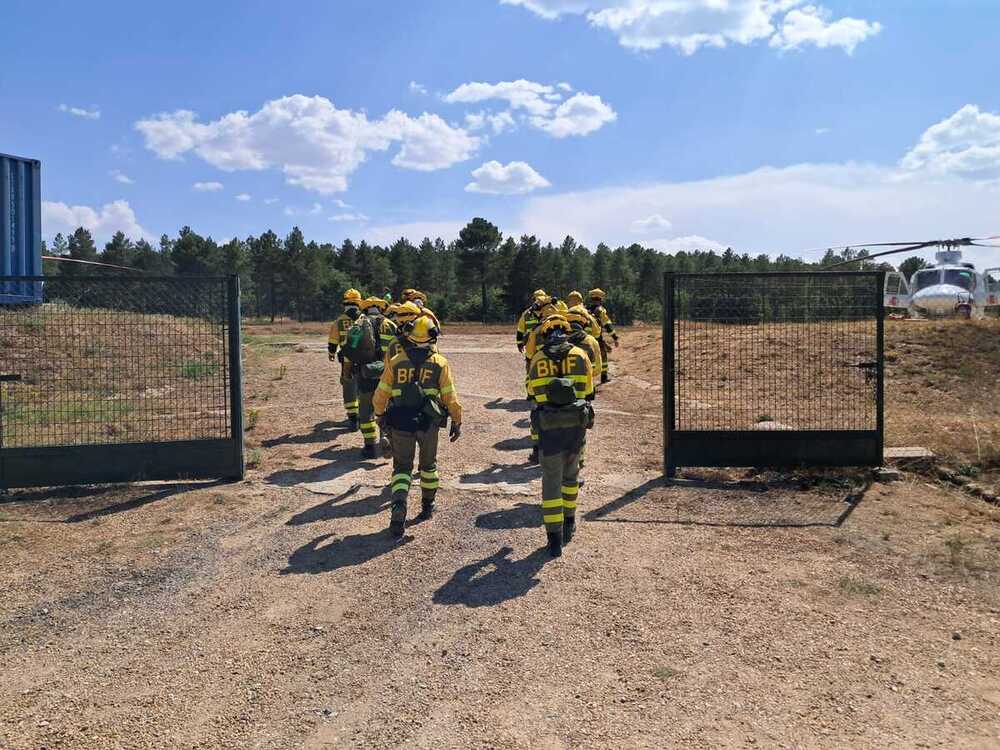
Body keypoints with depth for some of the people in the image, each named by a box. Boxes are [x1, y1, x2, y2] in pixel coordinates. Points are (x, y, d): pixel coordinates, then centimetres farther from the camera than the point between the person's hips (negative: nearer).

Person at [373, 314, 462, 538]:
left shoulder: (396, 362, -1)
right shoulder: (440, 363, -3)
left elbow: (380, 395, 5)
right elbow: (450, 397, -2)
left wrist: (380, 414, 23)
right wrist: (457, 422, 9)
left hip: (400, 422, 0)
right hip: (429, 423, 0)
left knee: (402, 467, 9)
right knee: (428, 464, 21)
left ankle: (399, 506, -14)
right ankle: (427, 505, 34)